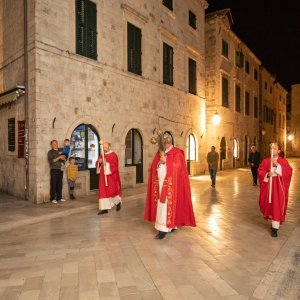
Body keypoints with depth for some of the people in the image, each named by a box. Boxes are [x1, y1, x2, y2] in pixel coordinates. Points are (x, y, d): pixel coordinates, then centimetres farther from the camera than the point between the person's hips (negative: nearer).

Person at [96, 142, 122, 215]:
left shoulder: (113, 155, -8)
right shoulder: (102, 155, 12)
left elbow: (115, 165, -17)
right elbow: (97, 164, 9)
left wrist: (106, 163, -26)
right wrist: (99, 161, -13)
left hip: (111, 175, -6)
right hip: (103, 176, 6)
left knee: (112, 190, -4)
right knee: (103, 191, 2)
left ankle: (118, 202, 25)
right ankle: (104, 208, 6)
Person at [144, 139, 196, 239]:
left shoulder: (177, 153, -4)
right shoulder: (159, 153, 13)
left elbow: (178, 166, -15)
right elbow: (154, 167, 8)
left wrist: (166, 161, -20)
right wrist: (159, 163, -12)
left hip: (170, 184, -6)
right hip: (160, 183, 7)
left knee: (167, 205, -7)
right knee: (162, 205, 9)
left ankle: (163, 229, -4)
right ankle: (171, 225, 23)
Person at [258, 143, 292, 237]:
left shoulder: (283, 161, -2)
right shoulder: (265, 161, 4)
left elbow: (289, 171, -15)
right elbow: (260, 171, 0)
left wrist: (277, 165, -24)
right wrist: (267, 174, -19)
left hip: (278, 186, -3)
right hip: (268, 185, 3)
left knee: (277, 205, -4)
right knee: (268, 204, 11)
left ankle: (275, 227, 1)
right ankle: (272, 218, 38)